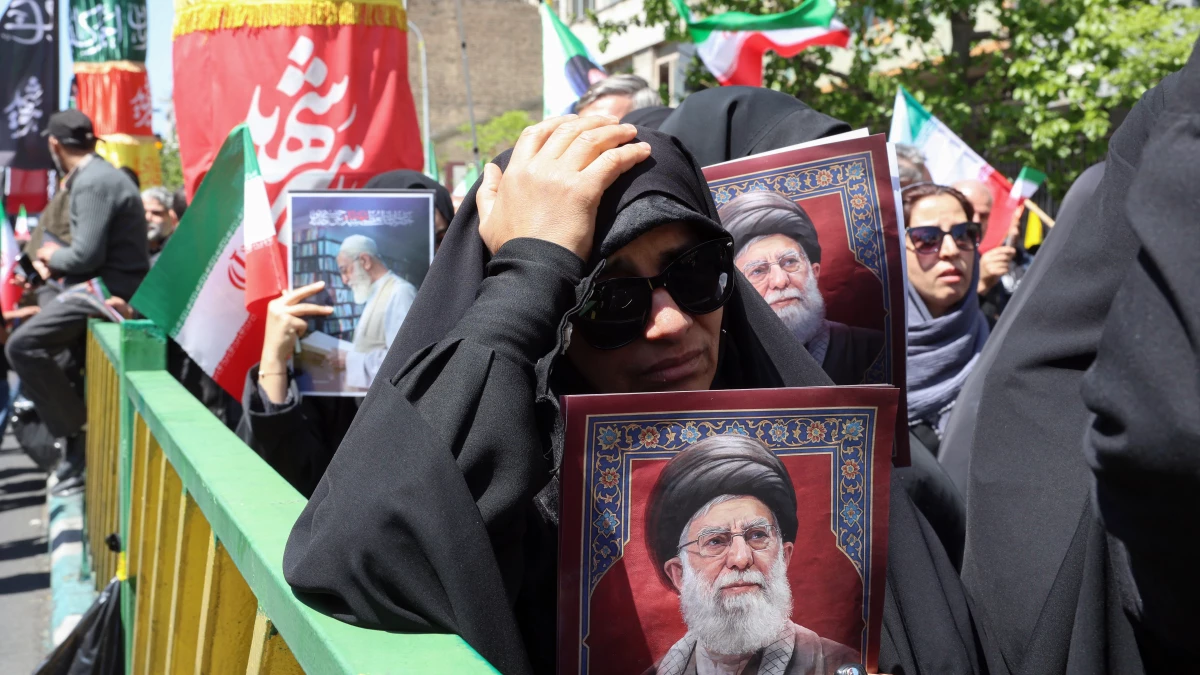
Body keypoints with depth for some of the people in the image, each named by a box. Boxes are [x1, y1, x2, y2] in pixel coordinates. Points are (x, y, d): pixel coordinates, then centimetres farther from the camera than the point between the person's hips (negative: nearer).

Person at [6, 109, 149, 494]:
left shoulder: (93, 183, -17)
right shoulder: (94, 176, 17)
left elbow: (86, 256, -24)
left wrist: (51, 255, -4)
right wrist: (53, 260, 6)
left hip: (110, 290, -11)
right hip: (104, 286, 11)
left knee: (22, 345, -21)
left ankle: (79, 433, -14)